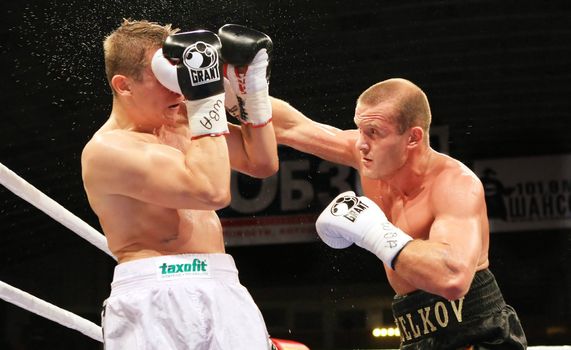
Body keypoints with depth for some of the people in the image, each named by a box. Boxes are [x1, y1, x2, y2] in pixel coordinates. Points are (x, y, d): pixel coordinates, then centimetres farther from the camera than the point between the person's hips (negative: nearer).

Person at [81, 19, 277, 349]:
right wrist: (205, 96, -16)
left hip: (223, 290, 7)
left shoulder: (182, 121, 14)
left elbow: (263, 163, 23)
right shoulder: (107, 149, -10)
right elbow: (213, 192, -21)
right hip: (156, 300, -7)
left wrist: (251, 83, 12)